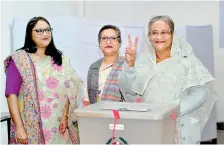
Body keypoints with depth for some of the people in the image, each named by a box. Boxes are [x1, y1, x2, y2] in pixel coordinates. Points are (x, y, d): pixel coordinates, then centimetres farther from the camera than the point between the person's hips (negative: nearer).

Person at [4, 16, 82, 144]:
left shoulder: (61, 59, 10)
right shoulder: (19, 59, -2)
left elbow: (69, 90, 8)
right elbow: (12, 94, -8)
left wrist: (65, 117, -5)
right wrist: (19, 127, -14)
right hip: (31, 128, -3)